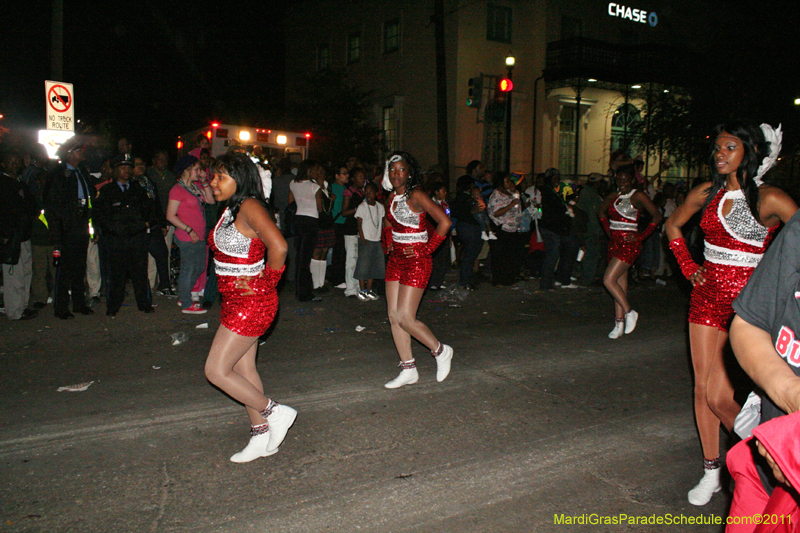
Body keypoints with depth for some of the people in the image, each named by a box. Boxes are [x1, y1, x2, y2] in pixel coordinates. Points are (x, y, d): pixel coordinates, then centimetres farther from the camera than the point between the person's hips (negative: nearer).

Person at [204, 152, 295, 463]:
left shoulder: (249, 207, -18)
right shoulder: (230, 210, 13)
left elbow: (278, 246, -31)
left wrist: (267, 281, -17)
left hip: (251, 302, -10)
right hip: (236, 301, 10)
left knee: (216, 371, -4)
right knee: (243, 369, 15)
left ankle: (276, 412, 9)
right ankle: (262, 437, 27)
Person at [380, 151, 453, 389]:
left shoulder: (416, 196, -13)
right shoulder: (392, 197, 11)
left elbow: (445, 222, -20)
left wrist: (427, 249, -16)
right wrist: (389, 244, 14)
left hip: (416, 262, -8)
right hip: (395, 260, 8)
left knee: (405, 318, -9)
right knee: (394, 316, 6)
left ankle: (441, 351, 15)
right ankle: (408, 370, 16)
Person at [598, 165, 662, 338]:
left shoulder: (638, 196, -6)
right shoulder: (613, 197, 11)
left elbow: (657, 216, -8)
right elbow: (601, 211, 29)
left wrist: (641, 236, -11)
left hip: (629, 244, -7)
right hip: (614, 243, 7)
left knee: (609, 280, -16)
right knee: (620, 284, 8)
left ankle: (629, 312, 2)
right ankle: (619, 325, 12)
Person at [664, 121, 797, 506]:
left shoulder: (769, 199, -10)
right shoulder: (707, 194, 6)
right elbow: (672, 226, 21)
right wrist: (689, 268, 12)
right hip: (707, 296, 5)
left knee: (720, 395, -9)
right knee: (702, 389, 8)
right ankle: (711, 472, 23)